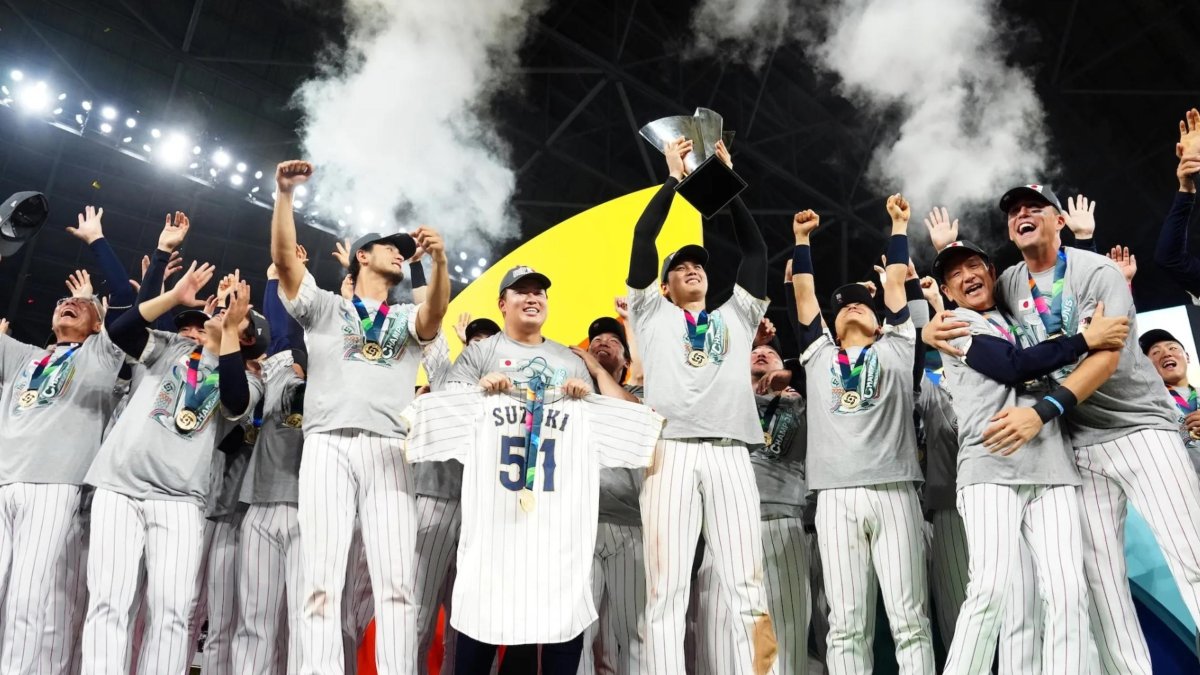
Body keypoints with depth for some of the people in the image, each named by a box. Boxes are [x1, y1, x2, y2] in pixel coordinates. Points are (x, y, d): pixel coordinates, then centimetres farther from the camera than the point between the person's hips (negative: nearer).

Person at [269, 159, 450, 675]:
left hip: (389, 450, 2)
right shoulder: (324, 307, 20)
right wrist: (285, 195, -8)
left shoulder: (408, 319, 23)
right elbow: (284, 259, 5)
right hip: (328, 445, -1)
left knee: (396, 582, -7)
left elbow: (435, 313, -1)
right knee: (322, 582, -8)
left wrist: (439, 260, -19)